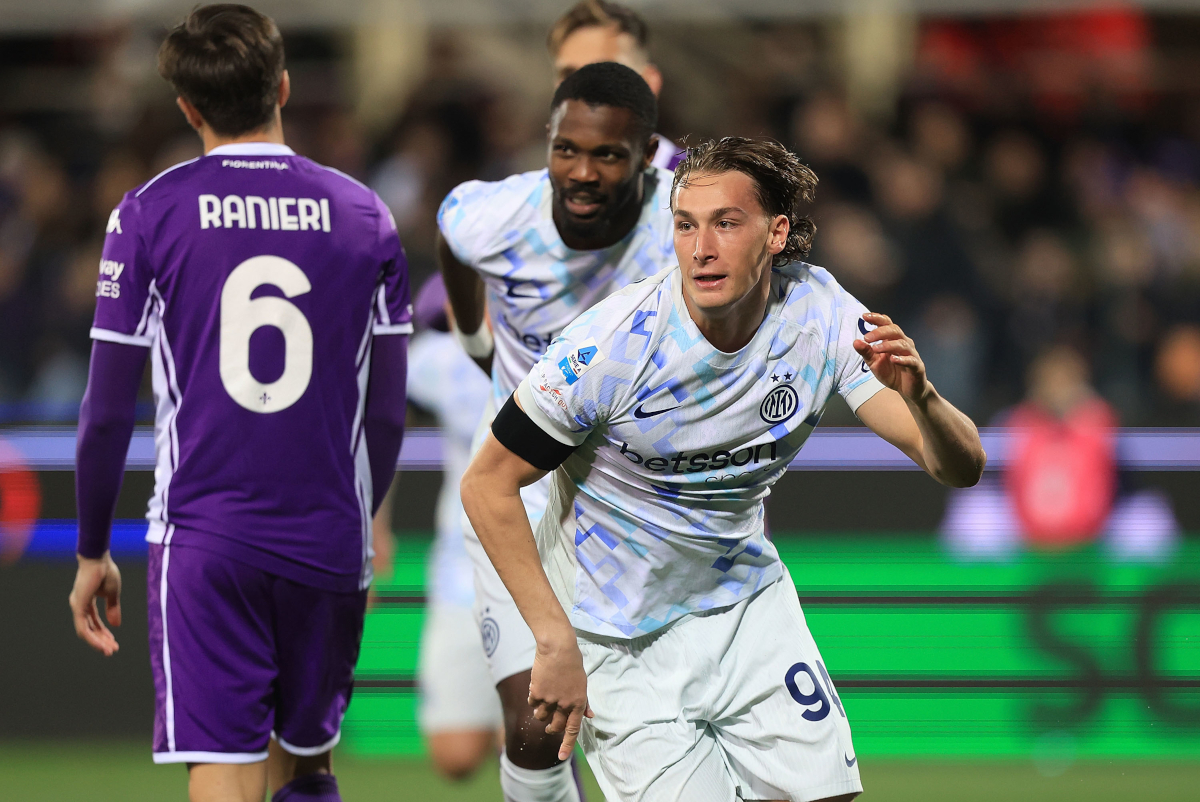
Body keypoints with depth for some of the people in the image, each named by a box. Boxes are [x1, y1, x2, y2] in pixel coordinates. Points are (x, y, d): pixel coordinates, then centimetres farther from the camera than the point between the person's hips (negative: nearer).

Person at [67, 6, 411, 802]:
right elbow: (388, 413, 8)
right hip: (327, 542, 2)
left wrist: (93, 552, 10)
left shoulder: (148, 215, -3)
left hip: (202, 537, -2)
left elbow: (108, 414, -2)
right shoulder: (362, 215, 4)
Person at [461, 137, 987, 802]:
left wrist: (920, 398, -39)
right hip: (617, 638, -4)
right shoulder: (614, 344, -26)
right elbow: (488, 484, -17)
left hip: (745, 597, 4)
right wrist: (556, 642, -22)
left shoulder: (821, 313, -15)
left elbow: (961, 468, -16)